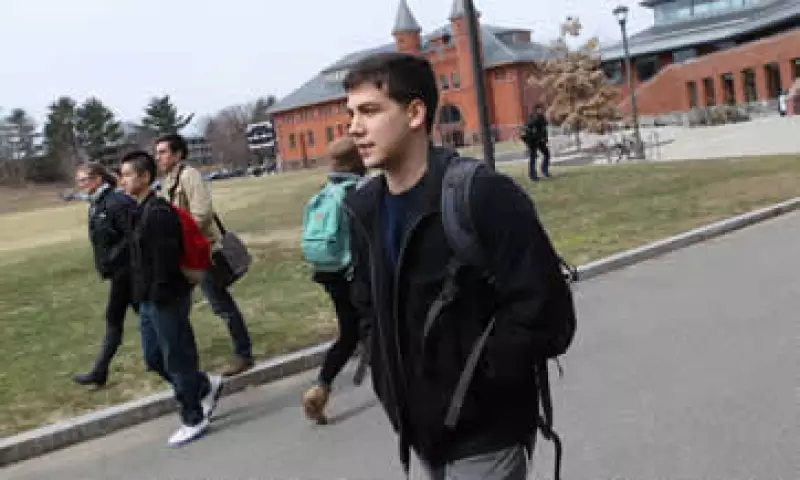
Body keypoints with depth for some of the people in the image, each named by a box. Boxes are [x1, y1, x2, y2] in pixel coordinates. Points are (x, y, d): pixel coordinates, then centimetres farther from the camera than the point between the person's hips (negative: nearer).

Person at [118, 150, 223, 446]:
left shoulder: (159, 212, -20)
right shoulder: (141, 211, 12)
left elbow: (166, 261, -24)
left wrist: (159, 298, -22)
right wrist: (144, 297, 19)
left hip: (166, 300, -10)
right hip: (148, 301, 10)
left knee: (176, 360, 2)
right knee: (154, 359, 18)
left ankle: (193, 419, 16)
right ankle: (206, 386, 32)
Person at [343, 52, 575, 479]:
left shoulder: (484, 195, -19)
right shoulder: (364, 208, 3)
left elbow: (540, 301, -22)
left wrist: (478, 382, -17)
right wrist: (389, 380, 8)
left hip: (482, 430, -6)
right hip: (418, 427, 7)